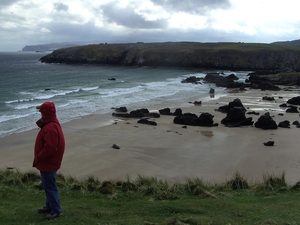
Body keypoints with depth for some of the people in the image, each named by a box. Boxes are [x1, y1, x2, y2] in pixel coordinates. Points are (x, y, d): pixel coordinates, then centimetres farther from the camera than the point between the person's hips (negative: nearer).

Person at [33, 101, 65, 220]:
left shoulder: (50, 128, -27)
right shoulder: (52, 124, 8)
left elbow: (50, 149, -28)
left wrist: (38, 158, -17)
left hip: (48, 163, -11)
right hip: (48, 162, 11)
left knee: (50, 187, -1)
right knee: (48, 186, 21)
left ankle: (56, 210, 8)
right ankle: (50, 206, 34)